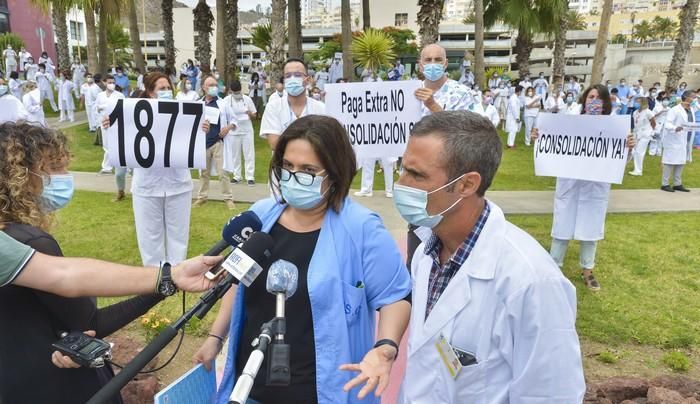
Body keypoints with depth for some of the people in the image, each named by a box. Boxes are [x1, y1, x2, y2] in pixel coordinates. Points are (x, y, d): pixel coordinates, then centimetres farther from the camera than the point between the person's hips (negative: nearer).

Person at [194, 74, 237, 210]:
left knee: (222, 172, -4)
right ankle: (202, 196, 26)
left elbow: (233, 120, 6)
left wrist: (228, 127, -12)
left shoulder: (223, 103, 2)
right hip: (203, 142, 2)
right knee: (204, 172, 14)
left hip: (218, 142, -2)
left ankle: (228, 198, 4)